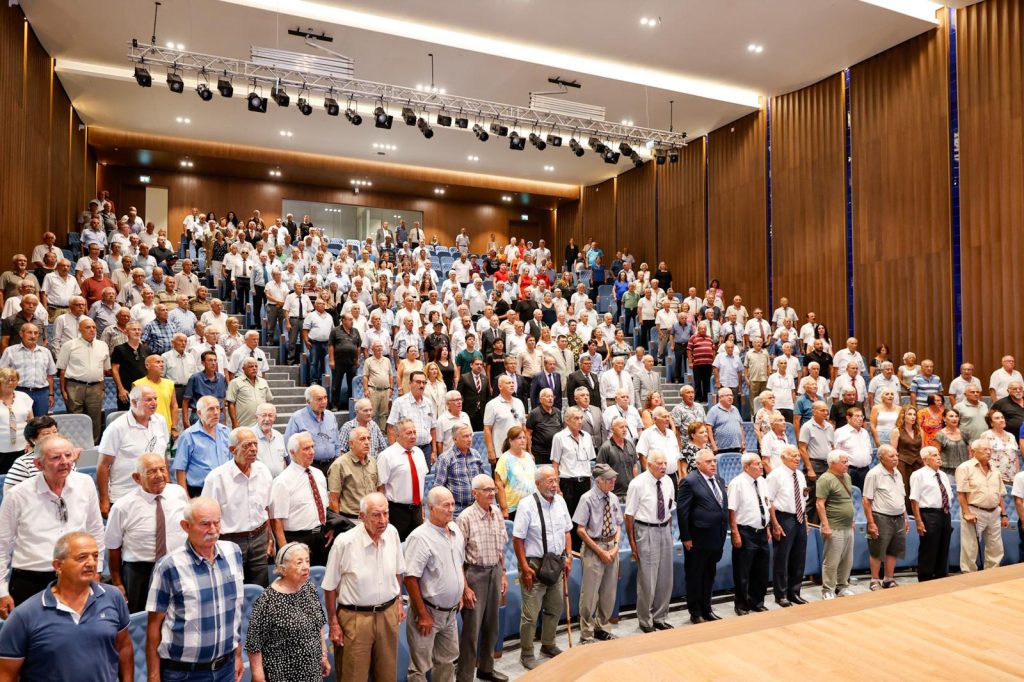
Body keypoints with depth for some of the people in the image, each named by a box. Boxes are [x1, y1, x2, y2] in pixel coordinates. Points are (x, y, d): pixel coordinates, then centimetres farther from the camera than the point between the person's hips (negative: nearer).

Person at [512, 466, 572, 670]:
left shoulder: (560, 501, 2)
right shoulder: (527, 505, -17)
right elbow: (517, 540, -14)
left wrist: (568, 557, 7)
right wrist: (525, 568, -15)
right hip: (535, 565, -6)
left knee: (555, 609, 20)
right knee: (531, 614, 2)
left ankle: (548, 645, 41)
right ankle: (527, 654, 21)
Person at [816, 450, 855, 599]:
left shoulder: (847, 477, 12)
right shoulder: (826, 479, -14)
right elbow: (820, 504, -17)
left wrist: (852, 520, 20)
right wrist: (825, 526, -20)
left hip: (848, 527, 8)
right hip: (835, 529, -8)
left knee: (847, 561, 15)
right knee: (831, 562, -1)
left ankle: (842, 587, 29)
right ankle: (828, 591, 9)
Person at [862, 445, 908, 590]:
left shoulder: (897, 473, 10)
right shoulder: (874, 474, -12)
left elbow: (902, 498, 19)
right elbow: (866, 500, -14)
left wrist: (905, 518, 15)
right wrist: (871, 523, -16)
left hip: (898, 518, 7)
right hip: (881, 518, -7)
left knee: (894, 551, 14)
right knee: (877, 552, 3)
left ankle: (889, 580, 27)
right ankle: (875, 582, 15)